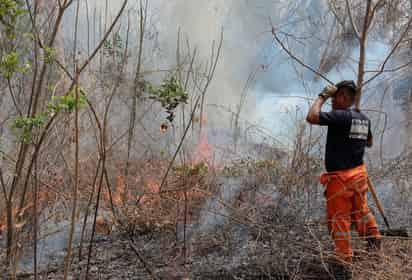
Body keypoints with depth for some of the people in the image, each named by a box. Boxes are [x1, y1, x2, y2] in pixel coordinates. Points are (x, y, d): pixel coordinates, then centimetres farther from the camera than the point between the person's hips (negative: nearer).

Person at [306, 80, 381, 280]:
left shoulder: (341, 116, -20)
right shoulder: (364, 118, 6)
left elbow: (311, 117, -28)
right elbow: (369, 143, 22)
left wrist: (322, 96, -15)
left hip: (340, 177, -7)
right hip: (358, 173, 7)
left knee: (339, 220, 3)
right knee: (360, 209, 28)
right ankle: (374, 240, 40)